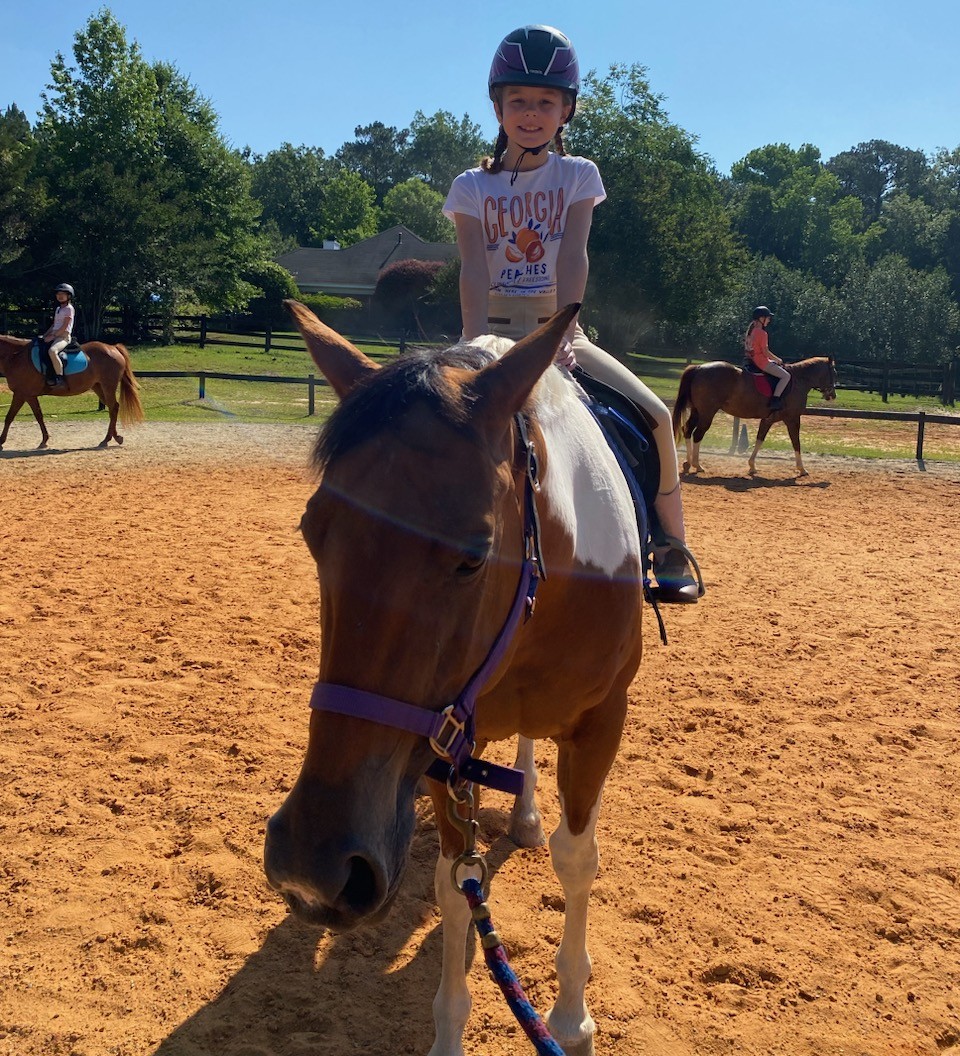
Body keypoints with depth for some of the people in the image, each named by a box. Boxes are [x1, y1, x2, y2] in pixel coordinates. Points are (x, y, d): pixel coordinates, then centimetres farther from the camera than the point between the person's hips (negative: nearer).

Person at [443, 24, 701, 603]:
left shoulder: (578, 176, 4)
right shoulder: (474, 186, 1)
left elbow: (573, 256, -11)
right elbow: (474, 270, -12)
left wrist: (562, 331, -27)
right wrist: (478, 348, -28)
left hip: (557, 330, 1)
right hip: (495, 329, 0)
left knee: (656, 415, -18)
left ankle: (672, 547, -2)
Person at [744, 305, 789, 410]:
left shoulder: (751, 330, 11)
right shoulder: (762, 333, -17)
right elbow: (765, 352, -18)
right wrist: (777, 360, -2)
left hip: (753, 360, 10)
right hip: (761, 361, -10)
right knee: (786, 376, -10)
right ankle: (774, 400, -19)